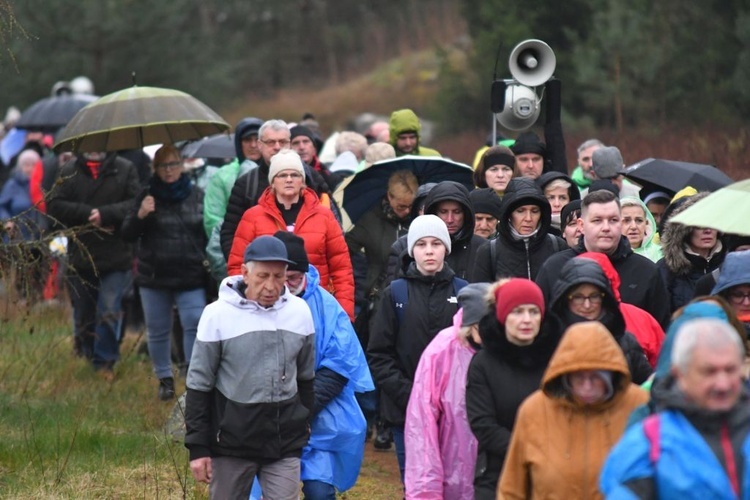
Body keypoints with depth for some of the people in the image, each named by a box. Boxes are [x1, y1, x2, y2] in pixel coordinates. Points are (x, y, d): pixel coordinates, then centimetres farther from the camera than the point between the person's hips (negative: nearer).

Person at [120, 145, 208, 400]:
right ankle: (164, 379, 22)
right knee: (157, 331, 8)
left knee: (195, 323, -14)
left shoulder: (198, 196, 4)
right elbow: (127, 235, 1)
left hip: (191, 275, -1)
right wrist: (139, 216, -17)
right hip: (154, 276, 1)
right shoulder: (147, 197, 3)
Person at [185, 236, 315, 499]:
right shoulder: (218, 315, -8)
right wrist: (197, 447, -5)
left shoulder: (300, 312, 1)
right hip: (231, 441, -2)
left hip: (285, 443, 2)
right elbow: (199, 385, -4)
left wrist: (304, 423, 19)